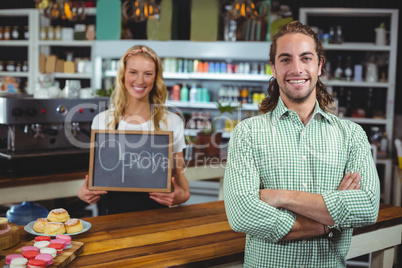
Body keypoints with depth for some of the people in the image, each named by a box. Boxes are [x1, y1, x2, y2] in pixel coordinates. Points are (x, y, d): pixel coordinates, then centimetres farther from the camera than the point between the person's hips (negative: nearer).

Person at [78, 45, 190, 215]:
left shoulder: (171, 122, 4)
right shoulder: (102, 121, 8)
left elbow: (178, 173, 10)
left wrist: (183, 195, -11)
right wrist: (83, 192, -6)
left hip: (155, 213, 0)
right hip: (112, 214, 1)